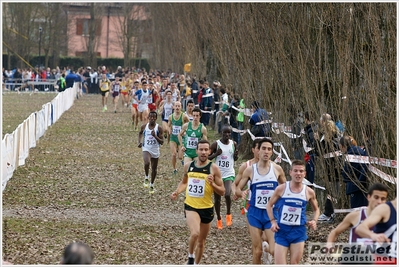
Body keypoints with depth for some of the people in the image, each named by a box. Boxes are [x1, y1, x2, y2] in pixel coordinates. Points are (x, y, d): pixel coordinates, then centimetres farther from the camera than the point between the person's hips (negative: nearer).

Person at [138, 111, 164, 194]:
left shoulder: (159, 128, -9)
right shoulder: (144, 127, -2)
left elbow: (162, 142, -11)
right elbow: (140, 133, 21)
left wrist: (155, 136, -26)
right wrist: (139, 141, 6)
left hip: (155, 150, 1)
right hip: (146, 149, -1)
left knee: (154, 169, 11)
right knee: (147, 163, -29)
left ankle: (151, 185, 32)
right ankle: (146, 178, -4)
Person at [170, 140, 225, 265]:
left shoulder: (213, 168, -7)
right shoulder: (188, 166, 1)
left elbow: (222, 192, -5)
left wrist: (212, 184, -23)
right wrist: (177, 192, 1)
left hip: (207, 208, 1)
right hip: (191, 206, -1)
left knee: (201, 241, 14)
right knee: (195, 233, -26)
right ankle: (191, 257, 0)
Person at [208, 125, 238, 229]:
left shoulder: (233, 144, 3)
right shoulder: (216, 144, -6)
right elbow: (207, 157, -2)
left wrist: (236, 155, -6)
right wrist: (216, 154, -20)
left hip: (229, 174, 0)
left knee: (227, 194, -23)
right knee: (217, 199, 7)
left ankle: (228, 214, 3)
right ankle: (219, 219, 27)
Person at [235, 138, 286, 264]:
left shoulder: (277, 169, 0)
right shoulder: (250, 170, -1)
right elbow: (238, 189, 5)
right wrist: (239, 193, -17)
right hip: (255, 212, 0)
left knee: (274, 251, -12)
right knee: (257, 251, 3)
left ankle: (267, 248, 20)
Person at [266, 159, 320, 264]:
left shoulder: (309, 192, 1)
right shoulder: (281, 189, -4)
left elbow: (316, 209, 17)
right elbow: (269, 205, 8)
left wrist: (314, 221, -1)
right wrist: (273, 221, -4)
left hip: (299, 232, 2)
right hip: (282, 230, -2)